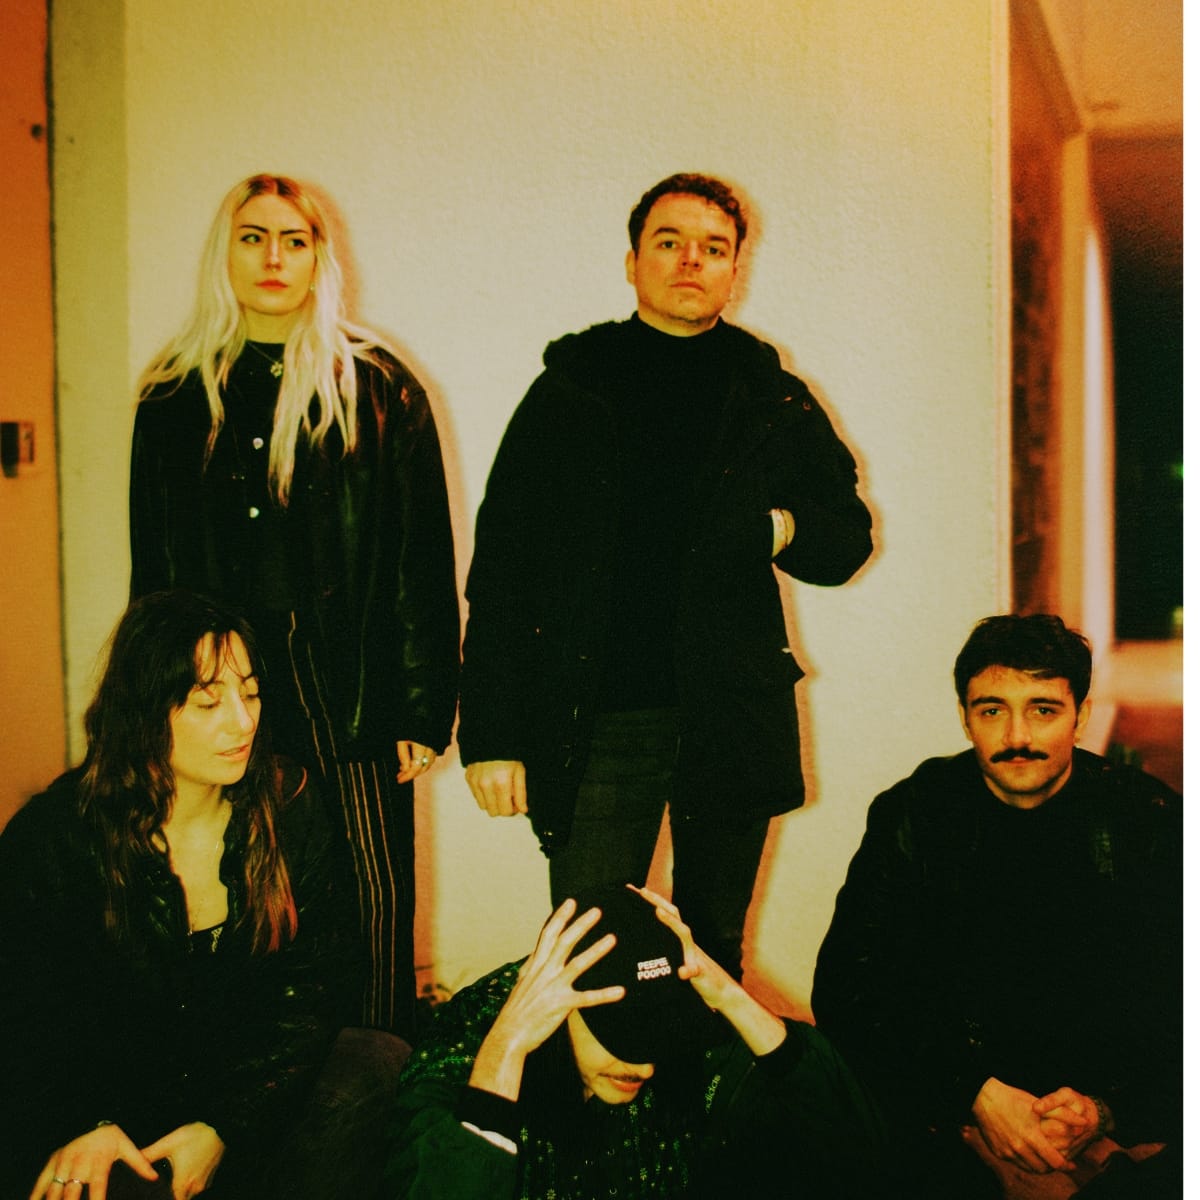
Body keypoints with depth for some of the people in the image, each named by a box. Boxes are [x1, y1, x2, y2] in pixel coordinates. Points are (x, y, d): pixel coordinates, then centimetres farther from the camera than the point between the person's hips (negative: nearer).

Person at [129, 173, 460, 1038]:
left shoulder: (378, 389, 1)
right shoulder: (176, 397, 10)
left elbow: (424, 560, -1)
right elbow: (153, 567, 13)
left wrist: (424, 707, -5)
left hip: (352, 699, -2)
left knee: (369, 910, 2)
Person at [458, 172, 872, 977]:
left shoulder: (775, 400, 10)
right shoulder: (569, 391, 6)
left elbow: (849, 539, 17)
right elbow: (501, 571, 3)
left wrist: (784, 532, -8)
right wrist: (492, 733, -4)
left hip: (732, 720, 2)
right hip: (595, 722, -1)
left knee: (714, 960, 11)